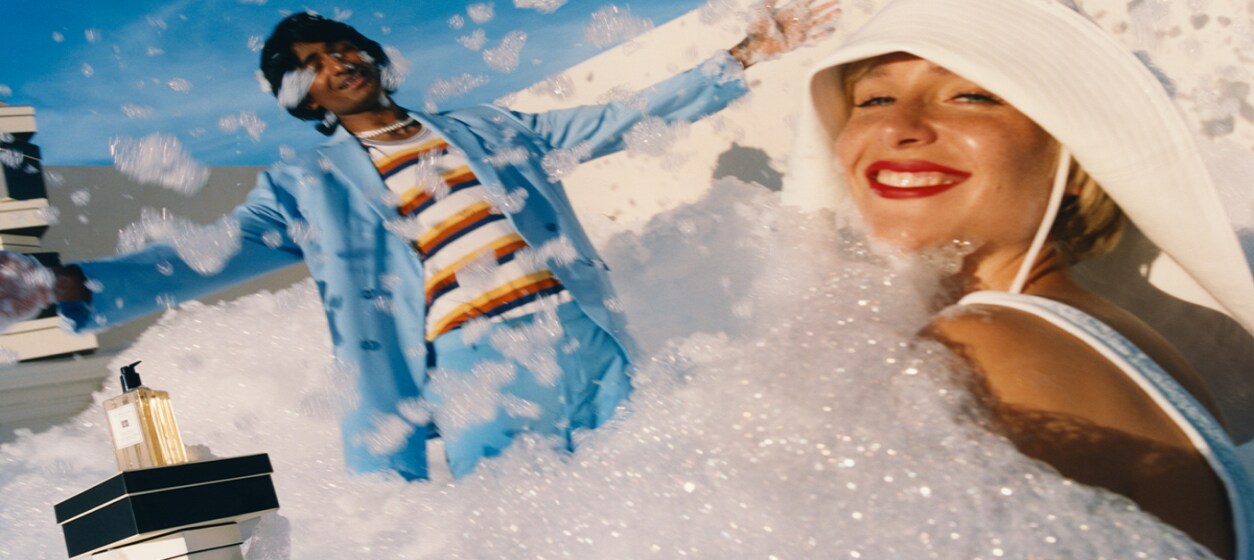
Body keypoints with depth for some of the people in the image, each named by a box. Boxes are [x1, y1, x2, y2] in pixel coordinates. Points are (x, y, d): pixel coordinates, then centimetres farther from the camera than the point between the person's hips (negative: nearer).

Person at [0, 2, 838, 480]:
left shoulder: (484, 129, 22)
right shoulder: (306, 186, 16)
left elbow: (618, 120, 21)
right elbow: (208, 261, 5)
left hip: (586, 344, 3)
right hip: (475, 373, -2)